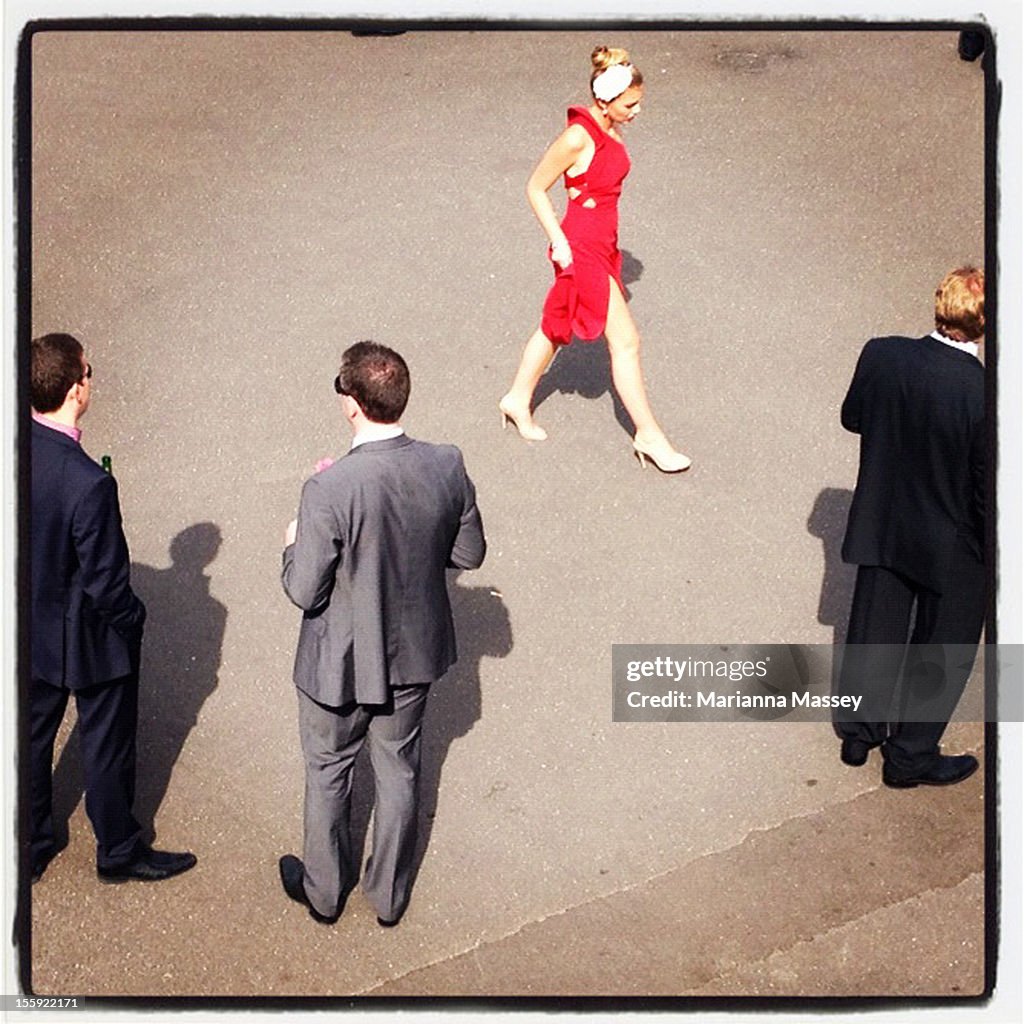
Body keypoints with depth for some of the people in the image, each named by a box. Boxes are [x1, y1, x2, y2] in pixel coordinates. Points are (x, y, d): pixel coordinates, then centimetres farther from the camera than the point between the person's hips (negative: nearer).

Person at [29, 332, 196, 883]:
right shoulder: (89, 484, -34)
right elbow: (105, 584, -26)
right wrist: (133, 618, -7)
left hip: (29, 628, 7)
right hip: (85, 635, -7)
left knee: (31, 735, 23)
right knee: (106, 745, 15)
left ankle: (30, 848, 43)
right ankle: (118, 852, 35)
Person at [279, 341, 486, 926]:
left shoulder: (330, 491, -31)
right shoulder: (447, 467, -16)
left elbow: (305, 592, -21)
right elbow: (470, 554, -2)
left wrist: (294, 546, -2)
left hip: (340, 663, -4)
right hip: (415, 654, 4)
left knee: (329, 774, 22)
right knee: (399, 770, 24)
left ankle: (325, 890, 43)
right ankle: (390, 895, 41)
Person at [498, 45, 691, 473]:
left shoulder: (612, 130, 2)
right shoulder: (577, 137, -24)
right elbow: (536, 187, -15)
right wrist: (559, 241, -16)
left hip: (603, 243, 9)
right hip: (582, 249, -9)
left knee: (556, 325, 22)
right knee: (625, 340, -4)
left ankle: (518, 400, 40)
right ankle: (648, 434, 7)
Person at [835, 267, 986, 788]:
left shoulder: (881, 355, -18)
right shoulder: (985, 394, -30)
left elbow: (852, 418, 1)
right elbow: (990, 491, -20)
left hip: (880, 525, 4)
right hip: (954, 546, -4)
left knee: (873, 633, 24)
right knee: (942, 654, 18)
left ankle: (859, 732, 41)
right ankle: (911, 756, 32)